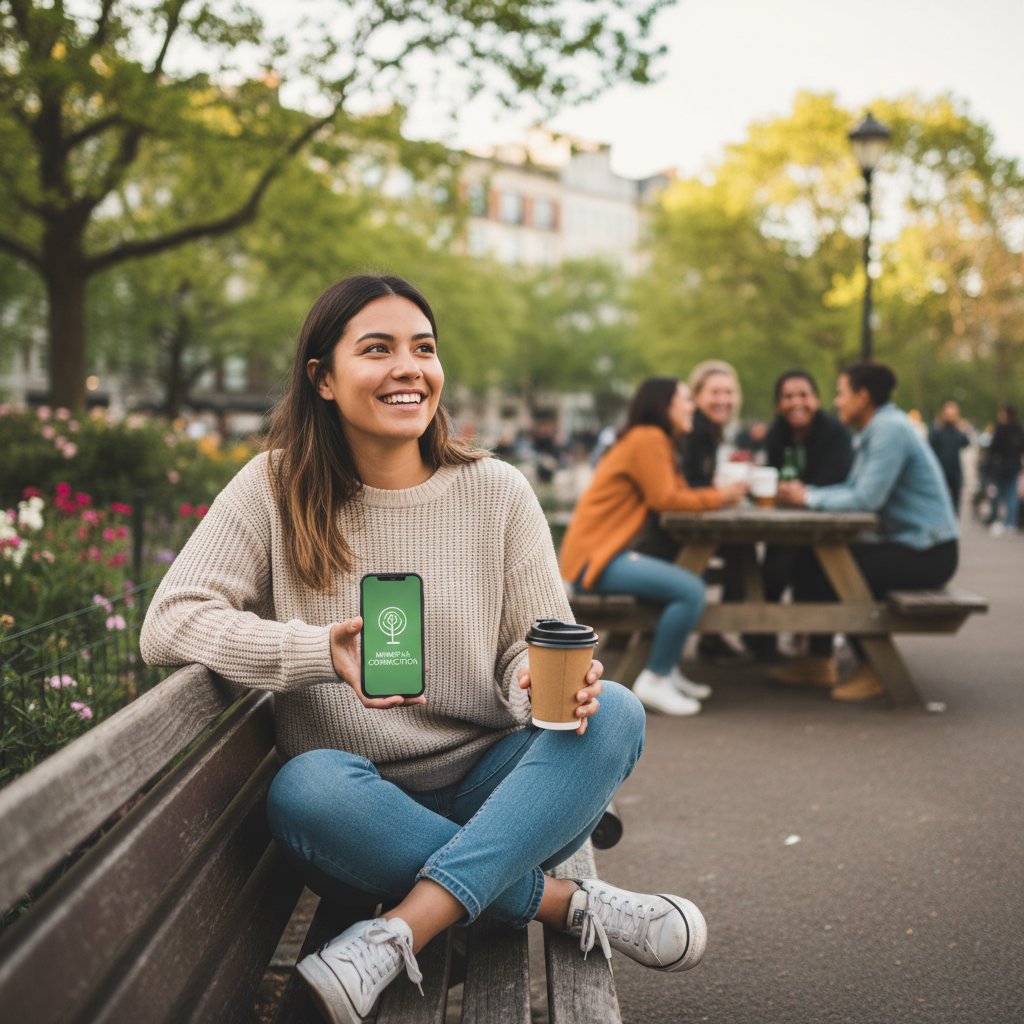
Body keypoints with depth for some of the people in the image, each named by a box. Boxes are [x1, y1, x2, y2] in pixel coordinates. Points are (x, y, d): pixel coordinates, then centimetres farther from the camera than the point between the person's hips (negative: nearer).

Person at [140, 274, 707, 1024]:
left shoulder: (497, 491, 0)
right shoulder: (276, 489, -3)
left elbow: (539, 644, 2)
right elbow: (169, 624, -13)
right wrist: (325, 652, -29)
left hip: (492, 795, 2)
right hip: (365, 809, -1)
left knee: (613, 713, -25)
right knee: (304, 790, -34)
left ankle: (397, 936, -29)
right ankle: (571, 905, -20)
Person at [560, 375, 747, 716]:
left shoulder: (654, 439, 18)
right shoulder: (648, 438, -12)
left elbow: (679, 493, 10)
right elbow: (665, 499, -15)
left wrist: (722, 492, -3)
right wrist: (718, 497, -5)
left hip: (604, 551, 11)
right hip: (594, 556, -11)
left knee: (687, 583, 18)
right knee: (691, 591, -20)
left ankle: (667, 671, 16)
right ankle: (654, 681, -9)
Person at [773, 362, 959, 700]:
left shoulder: (890, 430, -18)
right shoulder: (872, 432, 13)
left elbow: (867, 498, -26)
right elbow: (853, 489, 11)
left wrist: (808, 498, -14)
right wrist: (804, 492, -4)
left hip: (928, 553, -10)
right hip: (902, 542, 10)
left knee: (835, 571, -21)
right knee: (809, 560, 3)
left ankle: (876, 669, -4)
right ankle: (819, 661, 8)